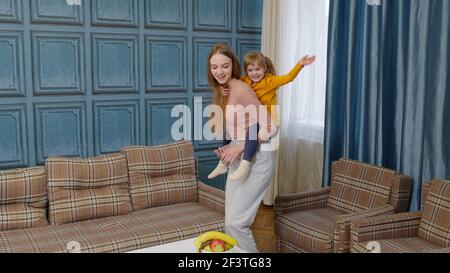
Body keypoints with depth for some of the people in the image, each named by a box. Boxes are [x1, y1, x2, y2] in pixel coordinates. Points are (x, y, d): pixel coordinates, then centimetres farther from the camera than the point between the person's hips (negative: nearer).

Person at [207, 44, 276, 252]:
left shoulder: (241, 89, -17)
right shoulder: (221, 92, 9)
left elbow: (269, 127, -21)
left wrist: (240, 147, -21)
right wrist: (230, 148, 2)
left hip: (257, 160, -8)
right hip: (239, 160, 9)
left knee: (235, 222, -8)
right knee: (231, 221, 8)